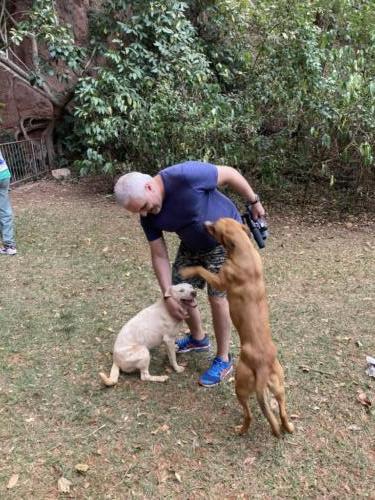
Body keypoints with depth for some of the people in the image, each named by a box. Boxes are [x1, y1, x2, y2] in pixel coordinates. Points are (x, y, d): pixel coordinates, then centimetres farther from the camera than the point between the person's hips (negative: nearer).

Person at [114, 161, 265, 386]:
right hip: (192, 245, 6)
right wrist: (168, 295, -14)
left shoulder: (185, 175, -35)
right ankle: (198, 338, 35)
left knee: (217, 297, -8)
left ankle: (224, 360, 10)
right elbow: (159, 255, -9)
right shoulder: (149, 217, -15)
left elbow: (230, 173, -22)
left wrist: (254, 201, -10)